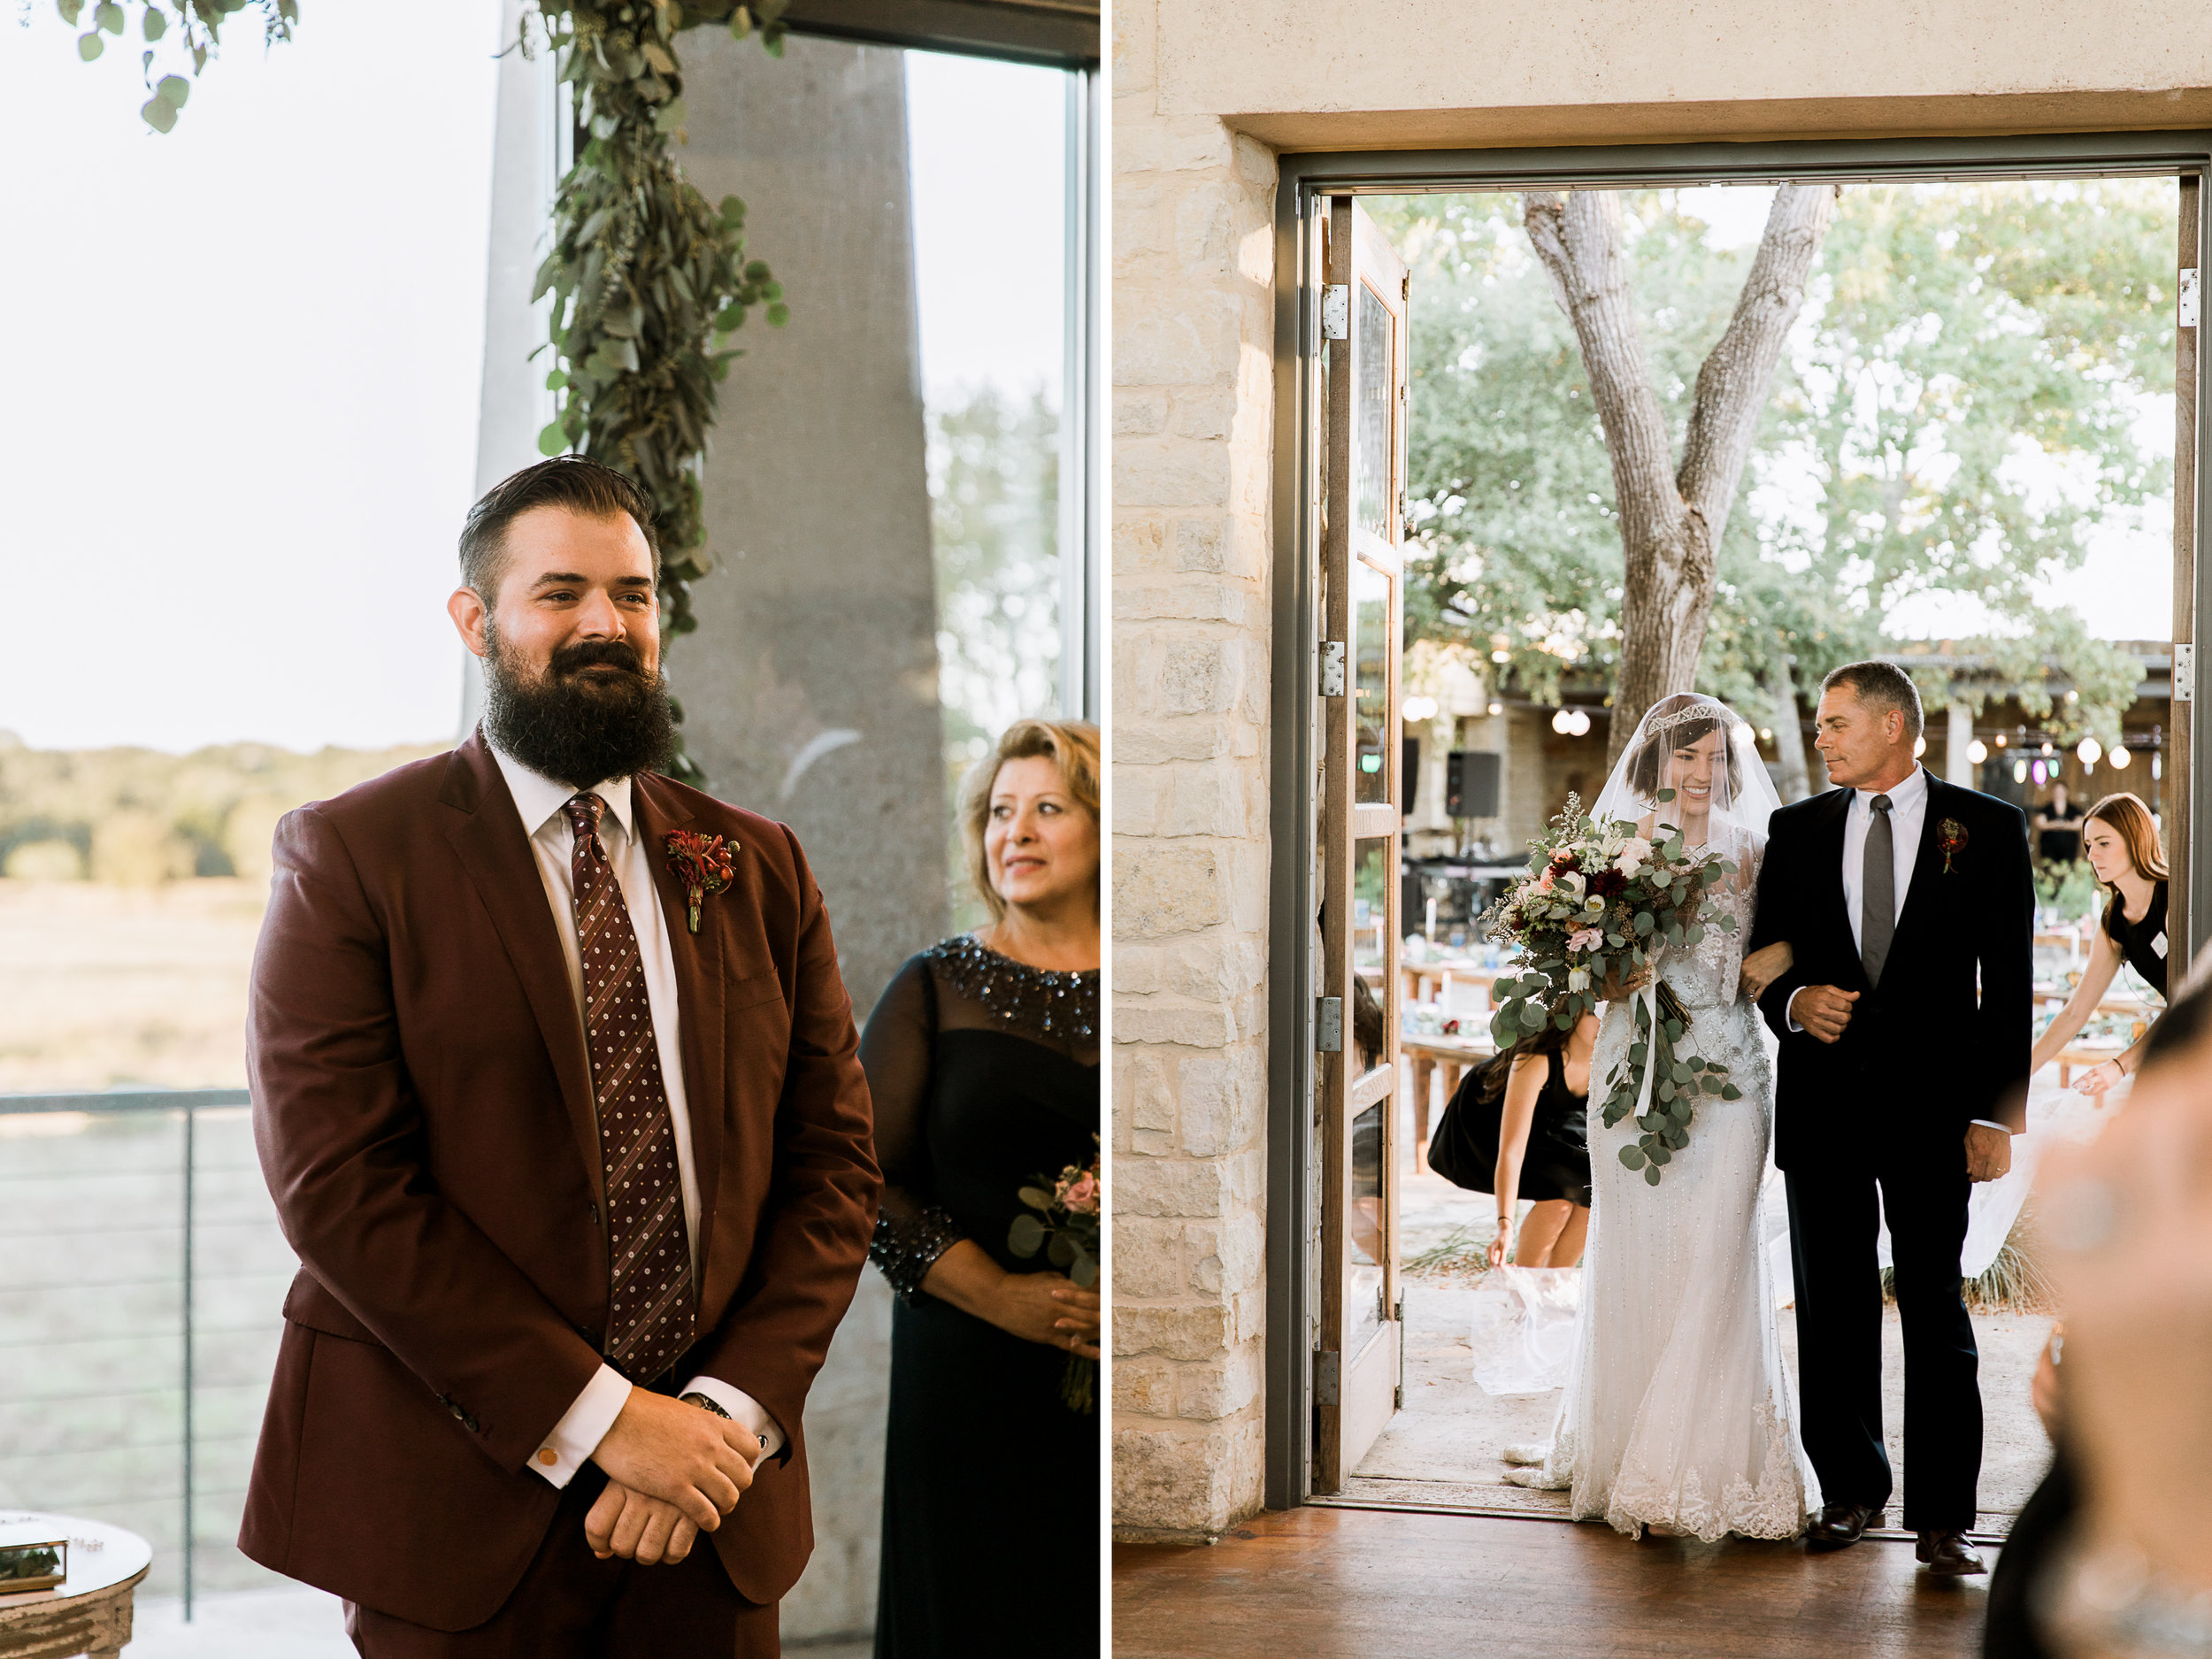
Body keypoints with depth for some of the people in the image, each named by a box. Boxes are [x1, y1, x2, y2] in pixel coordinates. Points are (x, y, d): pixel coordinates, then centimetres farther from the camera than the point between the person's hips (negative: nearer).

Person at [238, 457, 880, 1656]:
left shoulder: (759, 871, 9)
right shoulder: (349, 856, -3)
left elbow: (833, 1164, 6)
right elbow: (337, 1183, -12)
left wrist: (732, 1412, -9)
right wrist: (598, 1419, -15)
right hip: (456, 1511, -3)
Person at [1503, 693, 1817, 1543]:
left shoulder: (1750, 854, 6)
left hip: (1725, 1072, 0)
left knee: (1710, 1262, -4)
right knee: (1630, 1259, 5)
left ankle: (1697, 1468, 4)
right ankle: (1613, 1447, 19)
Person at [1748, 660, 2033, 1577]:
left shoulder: (1987, 828, 1)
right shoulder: (1797, 830, 10)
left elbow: (2009, 981, -1)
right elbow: (1764, 955, 14)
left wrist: (2000, 1113, -7)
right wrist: (1794, 1002, -9)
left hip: (1932, 1103, -3)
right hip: (1823, 1098, 3)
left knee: (1935, 1308, -1)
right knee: (1832, 1305, 8)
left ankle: (1942, 1515, 4)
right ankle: (1851, 1490, 21)